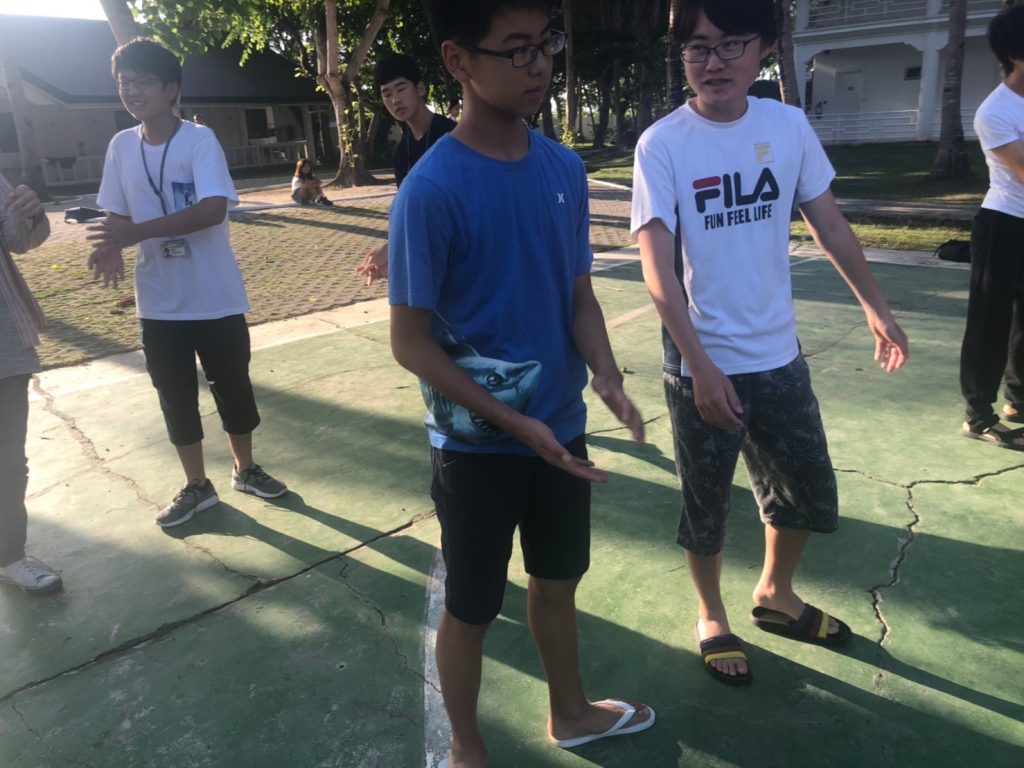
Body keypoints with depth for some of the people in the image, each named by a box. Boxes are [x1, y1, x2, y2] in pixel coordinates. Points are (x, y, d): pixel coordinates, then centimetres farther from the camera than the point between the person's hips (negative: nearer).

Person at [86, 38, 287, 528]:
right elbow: (117, 214, 8)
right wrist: (110, 246, -14)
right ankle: (196, 486, 27)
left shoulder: (200, 139, -12)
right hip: (159, 301, 4)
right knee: (175, 396, 11)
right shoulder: (121, 146, 4)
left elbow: (213, 209, -25)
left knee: (232, 386, 10)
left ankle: (245, 470, 31)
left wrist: (136, 232, -30)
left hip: (215, 296, -4)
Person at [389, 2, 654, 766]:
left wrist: (606, 378, -12)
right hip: (476, 443, -5)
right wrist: (513, 422, -19)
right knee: (471, 607, 13)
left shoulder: (566, 169, -1)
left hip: (561, 428, 6)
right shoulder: (432, 190, -19)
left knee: (559, 579, 24)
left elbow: (579, 293, 6)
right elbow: (411, 341, -15)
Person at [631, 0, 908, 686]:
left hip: (779, 355, 5)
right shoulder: (662, 144, -13)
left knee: (809, 492, 18)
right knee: (707, 504, 12)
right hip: (701, 364, -4)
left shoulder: (789, 126, 0)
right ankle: (712, 616, 37)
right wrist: (701, 365, -27)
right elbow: (657, 263, -19)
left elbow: (829, 223, 10)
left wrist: (876, 307, 14)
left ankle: (775, 595, 45)